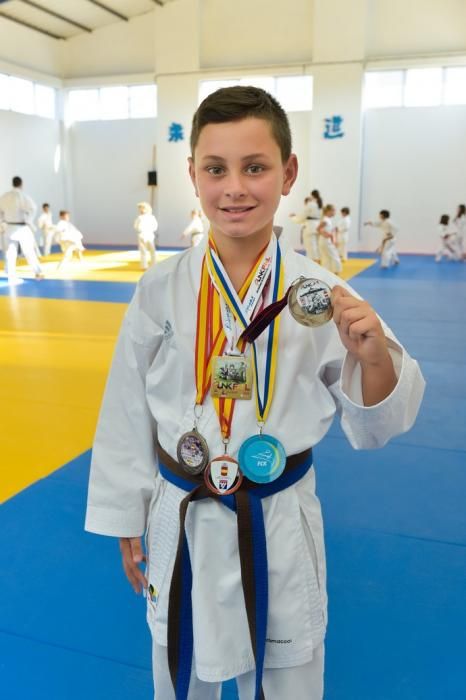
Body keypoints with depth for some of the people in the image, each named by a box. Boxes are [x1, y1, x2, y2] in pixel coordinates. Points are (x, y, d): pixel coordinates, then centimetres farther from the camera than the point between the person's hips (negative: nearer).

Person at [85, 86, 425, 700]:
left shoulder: (317, 291, -13)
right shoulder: (161, 290, -12)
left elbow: (371, 429, -6)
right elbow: (128, 413, -2)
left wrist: (375, 357, -27)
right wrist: (127, 521, 6)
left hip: (281, 526, 0)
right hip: (182, 523, 1)